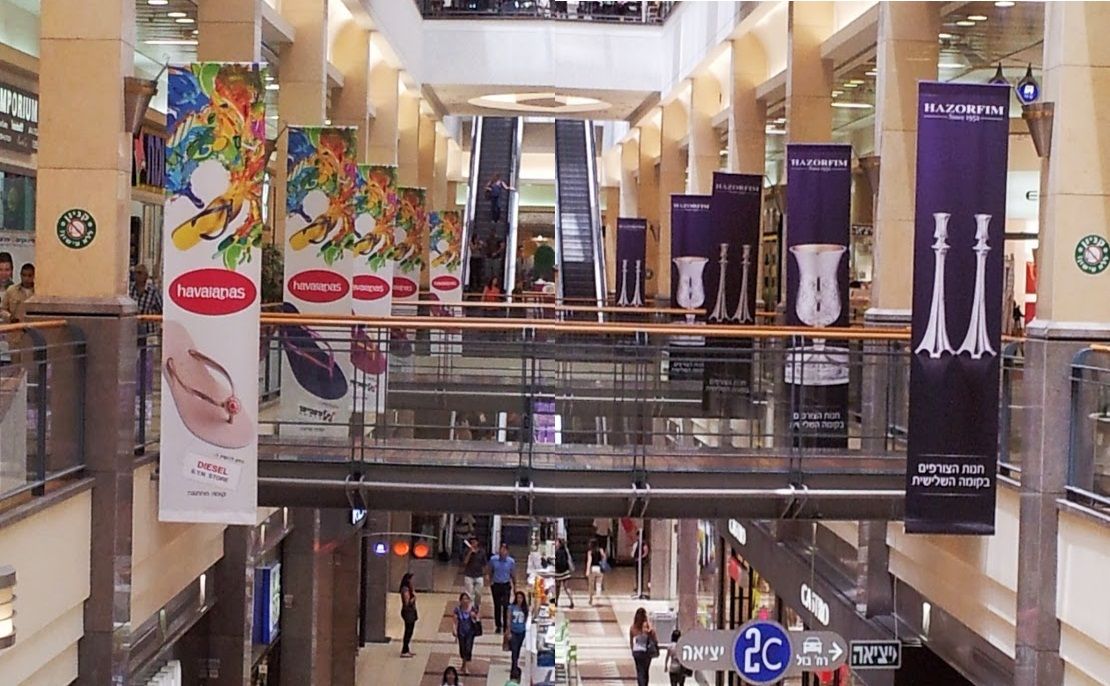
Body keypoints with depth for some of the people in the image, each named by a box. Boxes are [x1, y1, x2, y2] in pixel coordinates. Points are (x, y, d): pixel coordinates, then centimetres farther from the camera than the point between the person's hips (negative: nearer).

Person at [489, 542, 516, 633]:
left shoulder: (511, 561, -5)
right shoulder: (493, 559, -4)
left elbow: (513, 575, 6)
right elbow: (490, 572, 9)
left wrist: (514, 586, 10)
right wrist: (490, 582, 7)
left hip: (506, 586, -1)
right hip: (496, 585, 1)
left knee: (506, 606, -7)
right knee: (497, 606, 8)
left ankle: (506, 626, 1)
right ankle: (498, 626, 18)